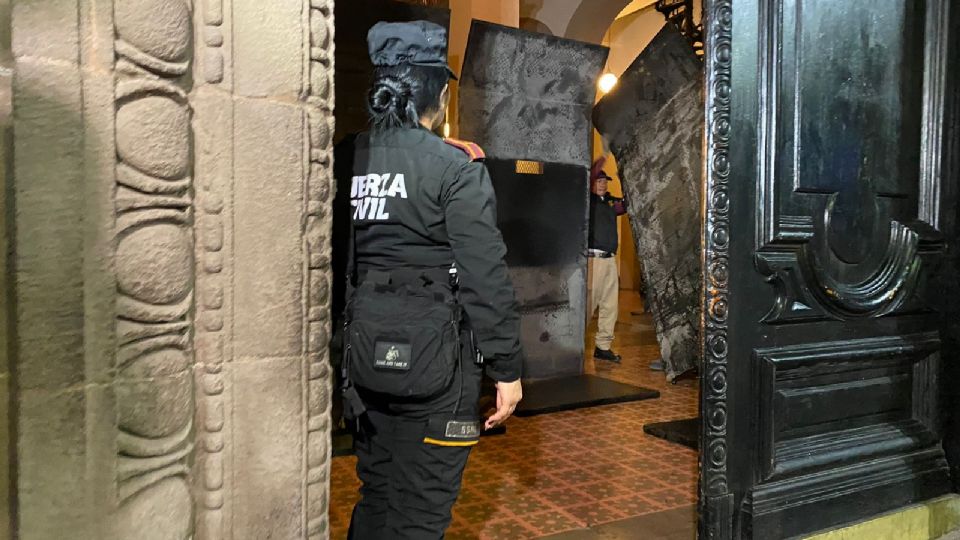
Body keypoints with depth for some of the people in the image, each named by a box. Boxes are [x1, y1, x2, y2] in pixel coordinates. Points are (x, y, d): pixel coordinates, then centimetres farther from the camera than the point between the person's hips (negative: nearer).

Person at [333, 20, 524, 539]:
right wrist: (507, 369, -7)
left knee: (375, 495, 21)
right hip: (432, 358, -5)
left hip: (364, 354, 6)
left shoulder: (348, 159, 4)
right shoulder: (456, 167, -11)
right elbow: (486, 277, -14)